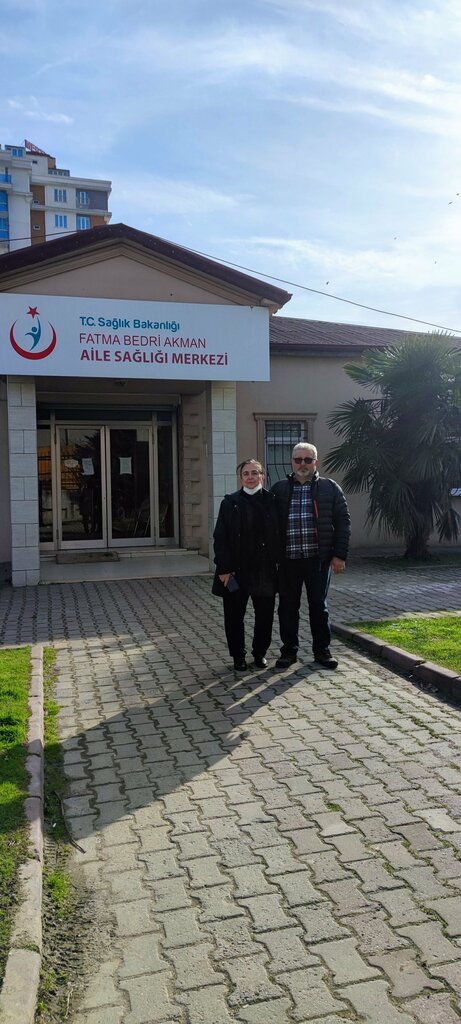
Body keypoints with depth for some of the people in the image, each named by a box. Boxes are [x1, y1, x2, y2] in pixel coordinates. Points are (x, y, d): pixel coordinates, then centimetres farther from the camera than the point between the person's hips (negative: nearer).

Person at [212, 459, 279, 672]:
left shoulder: (271, 501, 2)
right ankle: (238, 656, 24)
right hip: (236, 571, -1)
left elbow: (278, 535, 4)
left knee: (265, 615, 9)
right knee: (234, 616, 7)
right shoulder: (230, 502, -1)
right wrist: (224, 568, -10)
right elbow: (220, 537, -4)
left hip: (265, 570, 1)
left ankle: (260, 653, 28)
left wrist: (280, 563, -1)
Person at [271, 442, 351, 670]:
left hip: (319, 558, -1)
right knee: (288, 606, 8)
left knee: (319, 606, 9)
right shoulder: (279, 489, 7)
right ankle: (289, 650, 21)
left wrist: (339, 555, -5)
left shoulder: (330, 488, 3)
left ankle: (322, 650, 22)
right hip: (288, 559, 1)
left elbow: (342, 522, 1)